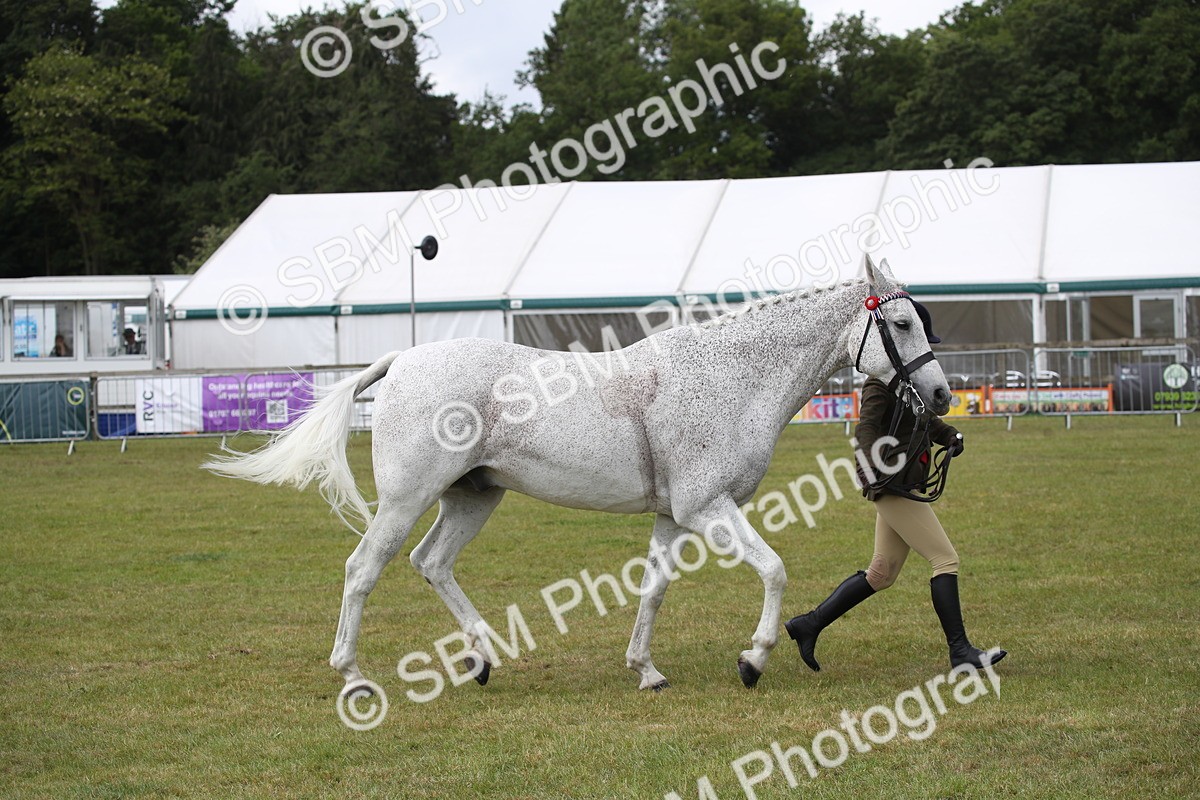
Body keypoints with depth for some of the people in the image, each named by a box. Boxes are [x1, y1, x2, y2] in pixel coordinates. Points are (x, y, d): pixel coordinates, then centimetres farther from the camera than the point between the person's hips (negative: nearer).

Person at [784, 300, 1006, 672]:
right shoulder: (882, 379, -14)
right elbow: (866, 428, -22)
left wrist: (949, 436, 9)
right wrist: (885, 471, -34)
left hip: (908, 483, 11)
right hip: (894, 487, -11)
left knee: (882, 573, 13)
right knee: (946, 560, -10)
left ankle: (809, 624, 18)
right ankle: (960, 652, -7)